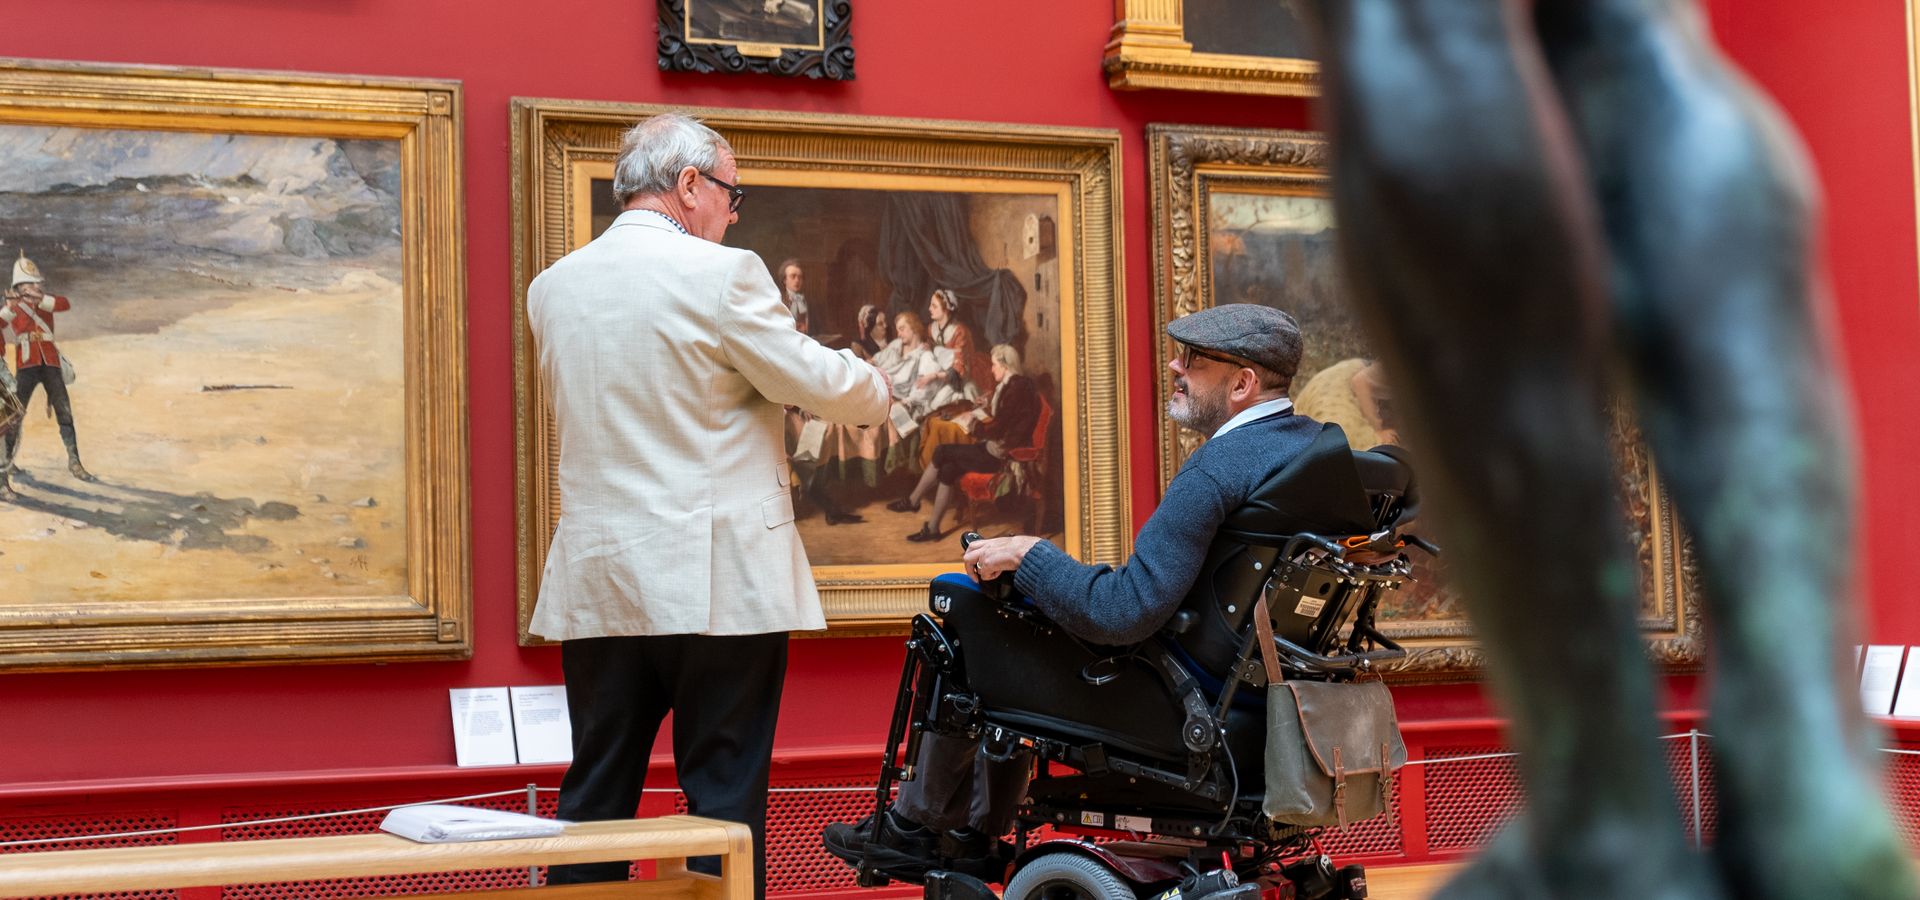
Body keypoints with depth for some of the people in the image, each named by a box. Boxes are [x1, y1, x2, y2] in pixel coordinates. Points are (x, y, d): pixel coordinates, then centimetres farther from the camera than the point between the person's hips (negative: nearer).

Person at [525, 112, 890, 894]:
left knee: (594, 799, 10)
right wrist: (874, 388, 18)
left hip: (598, 585, 5)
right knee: (724, 799, 2)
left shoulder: (552, 287, 8)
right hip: (718, 584, -5)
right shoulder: (723, 274, -10)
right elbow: (823, 386, -6)